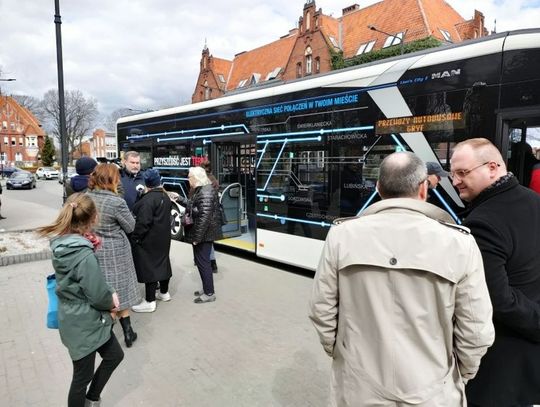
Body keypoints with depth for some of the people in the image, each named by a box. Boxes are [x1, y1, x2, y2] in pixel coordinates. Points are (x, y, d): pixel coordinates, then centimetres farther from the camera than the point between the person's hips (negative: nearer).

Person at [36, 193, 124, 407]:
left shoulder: (61, 243, -4)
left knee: (114, 355, 24)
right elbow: (98, 296, -24)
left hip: (76, 318, 9)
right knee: (83, 376, 14)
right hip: (85, 323, -9)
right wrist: (112, 301, -2)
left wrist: (108, 297, -5)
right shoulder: (84, 256, -31)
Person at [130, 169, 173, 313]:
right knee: (162, 262, 19)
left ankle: (149, 302, 5)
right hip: (163, 238, 9)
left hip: (149, 240, -9)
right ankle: (164, 293, 34)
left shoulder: (149, 199, -21)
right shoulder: (165, 196, 7)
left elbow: (144, 222, -25)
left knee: (149, 266, -2)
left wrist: (135, 238, -17)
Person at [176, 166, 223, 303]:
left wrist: (197, 237, -23)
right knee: (201, 261, 18)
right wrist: (179, 198, 25)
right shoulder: (200, 190, 12)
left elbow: (204, 217, -26)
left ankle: (209, 294, 12)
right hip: (202, 233, 10)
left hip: (204, 234, -10)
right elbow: (192, 206, 23)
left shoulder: (206, 192, -20)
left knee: (202, 262, 0)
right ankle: (206, 288, 31)